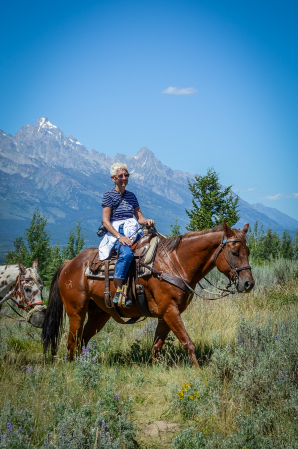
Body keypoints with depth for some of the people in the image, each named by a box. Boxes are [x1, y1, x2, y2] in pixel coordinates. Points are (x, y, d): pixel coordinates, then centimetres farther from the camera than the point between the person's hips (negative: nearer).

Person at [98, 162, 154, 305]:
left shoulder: (131, 196, 18)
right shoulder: (109, 195, 1)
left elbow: (139, 217, 19)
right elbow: (105, 221, -6)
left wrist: (146, 221, -6)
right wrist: (119, 237, -19)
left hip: (133, 233, 6)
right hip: (115, 233, -6)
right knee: (126, 253, -37)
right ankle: (118, 291, -33)